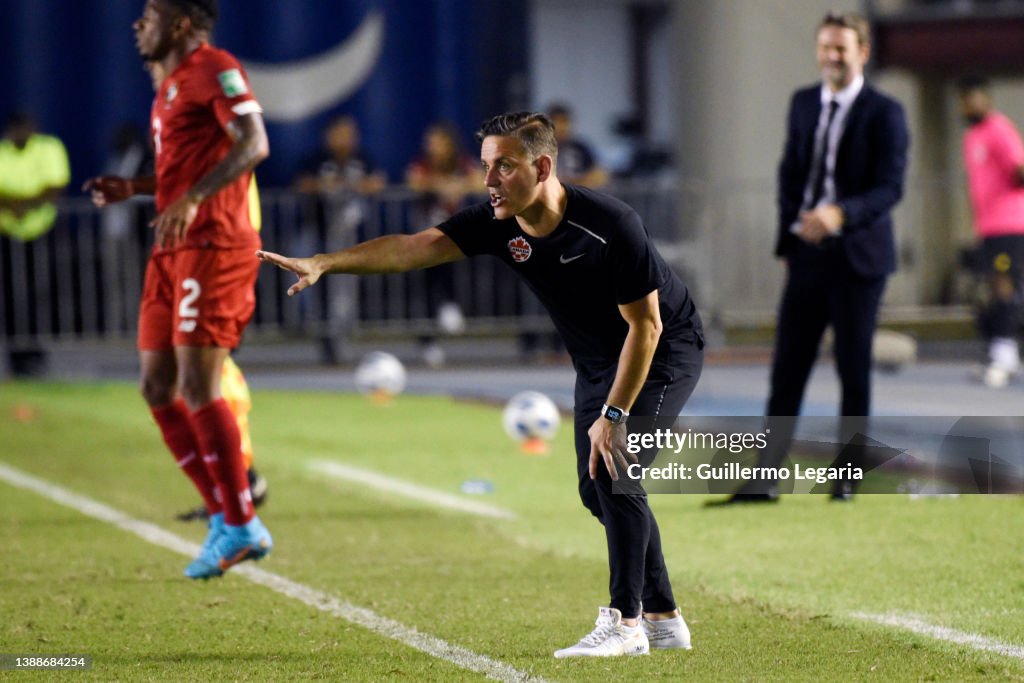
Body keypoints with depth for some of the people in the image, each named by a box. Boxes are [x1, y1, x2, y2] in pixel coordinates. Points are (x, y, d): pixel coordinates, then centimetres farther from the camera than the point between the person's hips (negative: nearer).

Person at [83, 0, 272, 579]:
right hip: (174, 250, 10)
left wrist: (192, 199, -29)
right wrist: (135, 189, 17)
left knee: (197, 388, -11)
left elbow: (254, 144, -21)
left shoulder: (215, 70, -8)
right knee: (158, 388, 6)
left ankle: (241, 526, -3)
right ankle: (225, 516, 12)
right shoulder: (171, 85, 21)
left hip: (212, 246, -10)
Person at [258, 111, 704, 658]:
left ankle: (625, 623, -14)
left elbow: (646, 327, -26)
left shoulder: (611, 226, -33)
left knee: (614, 472, -21)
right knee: (595, 491, 7)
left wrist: (613, 415, -27)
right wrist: (323, 263, -39)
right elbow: (413, 248, -25)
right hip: (596, 361, 8)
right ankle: (663, 620, 18)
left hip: (665, 349, -8)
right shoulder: (498, 223, -16)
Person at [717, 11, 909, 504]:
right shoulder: (803, 103, 10)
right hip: (807, 254, 4)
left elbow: (890, 187, -14)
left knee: (854, 369, 4)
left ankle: (848, 477, 14)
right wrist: (791, 232, 9)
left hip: (856, 257, -4)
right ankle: (765, 478, 0)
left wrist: (840, 214, -30)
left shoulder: (884, 113, -7)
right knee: (787, 368, 1)